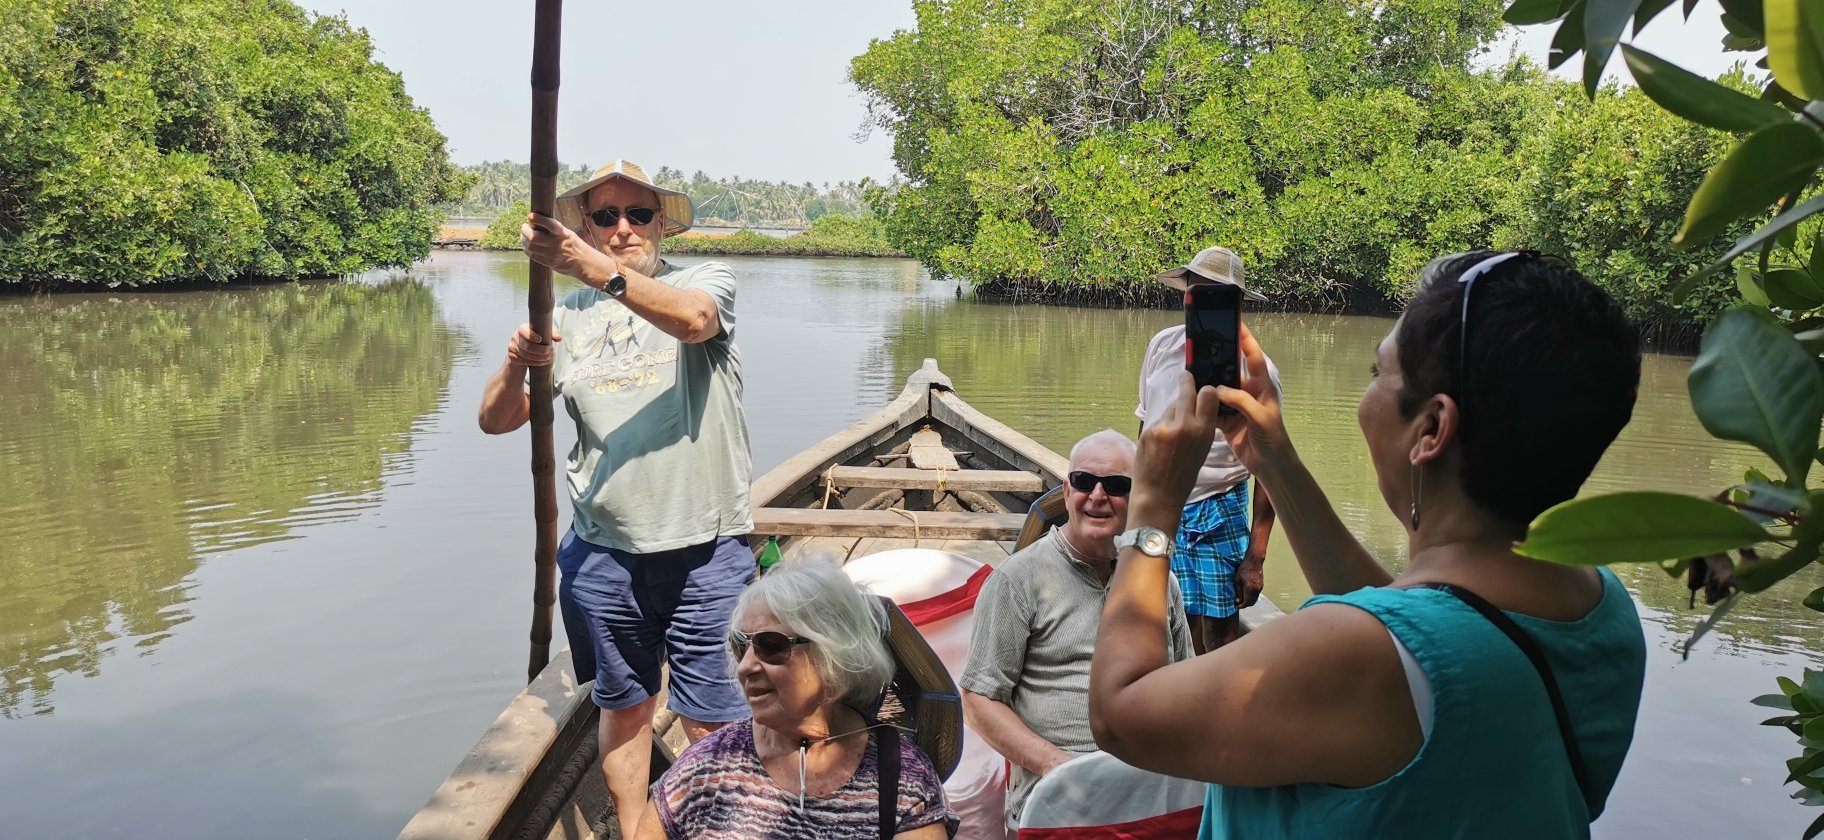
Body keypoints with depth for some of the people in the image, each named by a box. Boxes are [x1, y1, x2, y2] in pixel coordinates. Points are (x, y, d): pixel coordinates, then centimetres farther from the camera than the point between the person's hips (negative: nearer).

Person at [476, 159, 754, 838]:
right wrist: (515, 367, -15)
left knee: (711, 722, 2)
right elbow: (496, 422, 6)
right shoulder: (568, 317, 9)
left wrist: (594, 268, -35)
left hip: (707, 551, -3)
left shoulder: (706, 280, 1)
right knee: (624, 707, 17)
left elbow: (692, 319, -25)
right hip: (602, 552, 3)